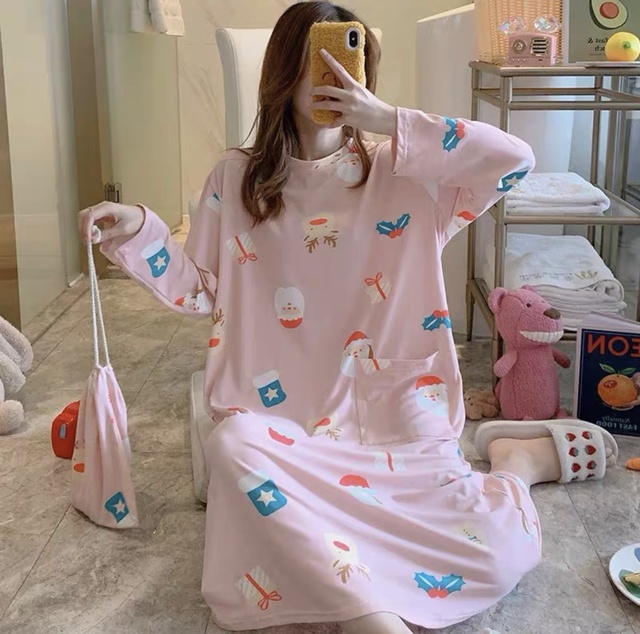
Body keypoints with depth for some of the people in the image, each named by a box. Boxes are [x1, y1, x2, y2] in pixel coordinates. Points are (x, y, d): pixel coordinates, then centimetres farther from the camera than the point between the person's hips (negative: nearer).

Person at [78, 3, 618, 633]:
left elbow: (515, 159, -11)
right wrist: (138, 232, -3)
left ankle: (518, 458, 15)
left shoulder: (401, 173, 2)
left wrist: (389, 121, -14)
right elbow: (200, 291, 13)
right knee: (232, 445, -36)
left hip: (399, 416, -1)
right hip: (284, 421, 1)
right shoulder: (235, 180, 7)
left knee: (504, 552, -17)